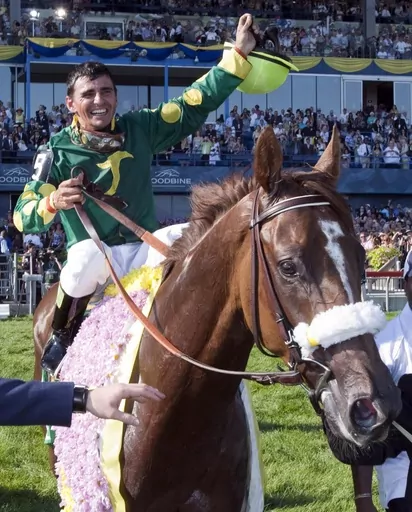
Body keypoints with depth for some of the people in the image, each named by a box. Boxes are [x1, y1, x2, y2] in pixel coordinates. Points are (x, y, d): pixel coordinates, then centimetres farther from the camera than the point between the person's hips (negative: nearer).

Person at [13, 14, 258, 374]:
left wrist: (239, 54, -7)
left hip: (145, 252, 2)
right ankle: (62, 337, -12)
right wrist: (53, 203, -32)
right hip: (94, 255, -2)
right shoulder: (58, 153, -5)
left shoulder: (140, 129, 3)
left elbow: (196, 104, 1)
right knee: (89, 255, -39)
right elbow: (23, 216, -9)